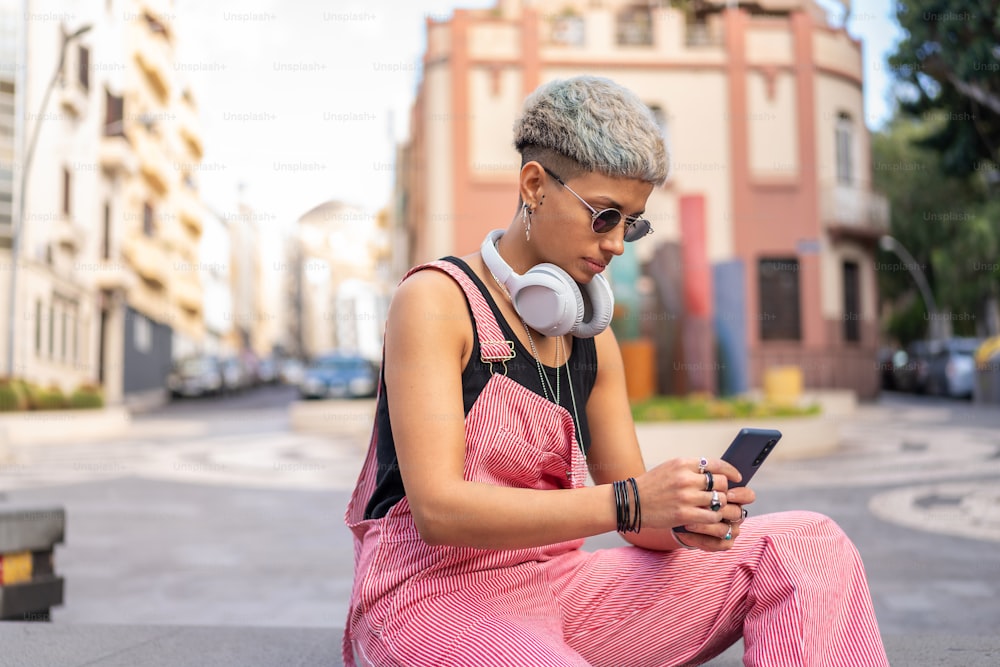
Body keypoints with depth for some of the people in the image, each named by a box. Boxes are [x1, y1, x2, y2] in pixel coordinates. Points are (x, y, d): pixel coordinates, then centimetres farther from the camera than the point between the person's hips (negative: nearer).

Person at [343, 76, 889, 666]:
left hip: (559, 587, 7)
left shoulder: (592, 335, 11)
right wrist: (626, 501, -28)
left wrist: (684, 520, -14)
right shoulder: (435, 301, -9)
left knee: (806, 546, -6)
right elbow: (437, 509, -21)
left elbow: (638, 518, 10)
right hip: (432, 598, -6)